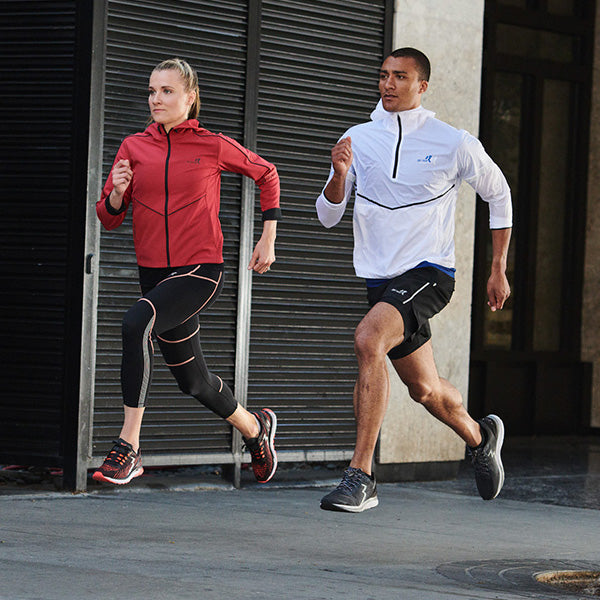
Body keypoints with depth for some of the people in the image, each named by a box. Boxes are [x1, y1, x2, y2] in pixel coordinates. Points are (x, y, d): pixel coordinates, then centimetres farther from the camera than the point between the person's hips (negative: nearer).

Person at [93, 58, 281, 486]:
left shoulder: (214, 146, -3)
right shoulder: (134, 147, 5)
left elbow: (267, 175, 13)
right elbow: (108, 217, 5)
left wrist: (268, 240, 10)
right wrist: (118, 193, -17)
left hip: (202, 270, -5)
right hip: (155, 273, 5)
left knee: (136, 323, -32)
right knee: (193, 380, 15)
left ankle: (129, 448, -30)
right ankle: (255, 427, 45)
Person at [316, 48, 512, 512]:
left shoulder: (455, 144, -4)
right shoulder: (358, 140, 4)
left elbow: (498, 194, 11)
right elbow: (328, 216, 5)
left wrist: (499, 271, 12)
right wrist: (339, 175, -16)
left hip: (429, 272, -5)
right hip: (380, 279, 5)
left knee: (368, 339, -31)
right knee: (425, 389, 15)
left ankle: (361, 475, -29)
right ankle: (479, 436, 49)